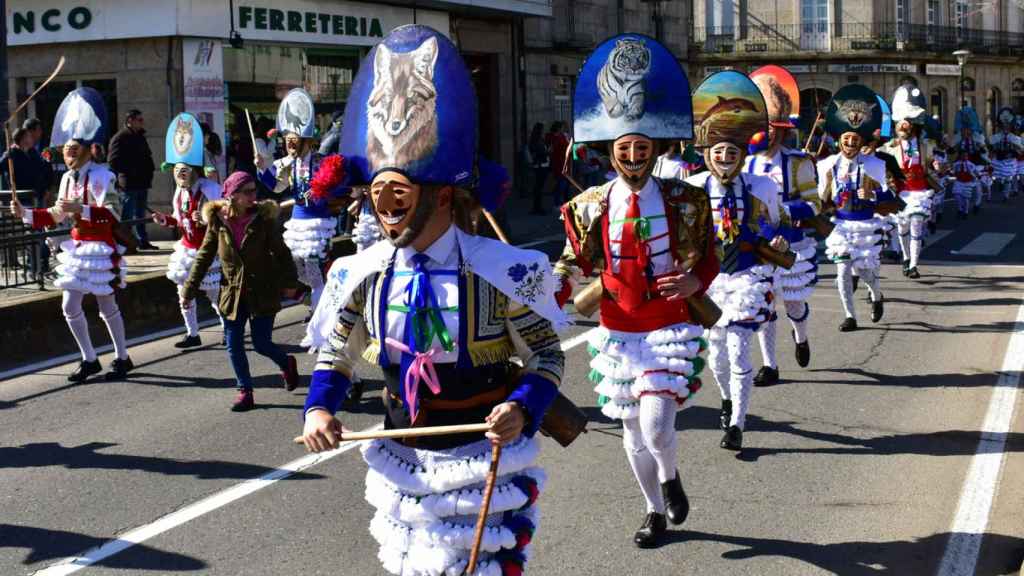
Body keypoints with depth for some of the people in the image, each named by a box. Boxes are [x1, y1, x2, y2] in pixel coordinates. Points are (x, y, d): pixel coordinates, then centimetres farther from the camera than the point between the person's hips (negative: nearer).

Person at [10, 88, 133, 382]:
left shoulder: (100, 176, -15)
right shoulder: (67, 178, 8)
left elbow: (114, 214, -24)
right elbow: (57, 215, 16)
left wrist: (82, 209, -34)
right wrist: (26, 213, 5)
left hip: (101, 248, -7)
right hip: (77, 247, 7)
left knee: (107, 307, 4)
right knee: (70, 306, 5)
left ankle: (122, 358, 20)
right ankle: (89, 359, 19)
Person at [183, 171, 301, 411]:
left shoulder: (263, 218, -9)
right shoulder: (218, 222, -4)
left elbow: (281, 252, 1)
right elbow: (204, 257, 4)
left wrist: (289, 282, -1)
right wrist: (189, 290, 4)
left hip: (262, 292, -2)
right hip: (232, 292, 3)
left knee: (262, 344, -2)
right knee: (234, 346, 3)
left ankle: (287, 364, 30)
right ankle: (245, 391, 18)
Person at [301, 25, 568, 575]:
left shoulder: (499, 271, -16)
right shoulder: (364, 275, -5)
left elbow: (547, 355, -7)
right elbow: (335, 355, 10)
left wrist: (522, 410, -26)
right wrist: (318, 409, -9)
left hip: (487, 461, -4)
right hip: (402, 464, 5)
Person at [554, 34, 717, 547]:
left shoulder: (683, 202, -5)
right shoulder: (591, 207, -2)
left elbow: (708, 259, 4)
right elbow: (572, 264, 3)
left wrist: (693, 282, -18)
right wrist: (550, 295, -17)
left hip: (670, 329, -2)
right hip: (617, 333, 3)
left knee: (655, 425, -17)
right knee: (632, 430, 12)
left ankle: (670, 476, 18)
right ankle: (656, 511, 32)